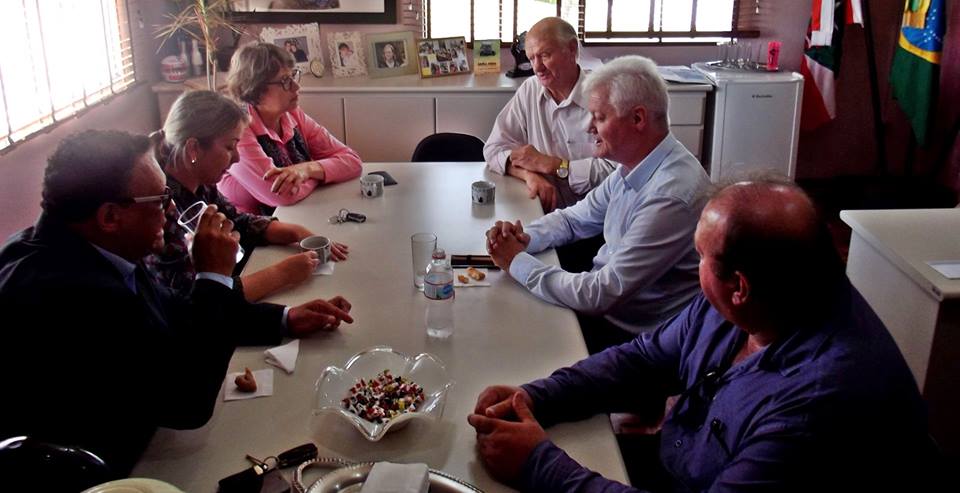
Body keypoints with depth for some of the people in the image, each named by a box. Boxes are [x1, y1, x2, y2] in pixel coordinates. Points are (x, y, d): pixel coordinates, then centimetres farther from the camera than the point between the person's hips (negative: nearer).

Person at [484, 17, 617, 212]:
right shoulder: (529, 91, 5)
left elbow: (617, 168, -20)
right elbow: (494, 148, 4)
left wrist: (548, 164, -13)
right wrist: (530, 175, -17)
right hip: (541, 211, 4)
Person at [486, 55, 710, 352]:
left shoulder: (671, 196, -29)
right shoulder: (631, 169, 1)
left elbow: (598, 296, -27)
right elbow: (574, 219, 15)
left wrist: (517, 262, -16)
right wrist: (525, 238, -6)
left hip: (627, 335, -8)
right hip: (600, 303, 8)